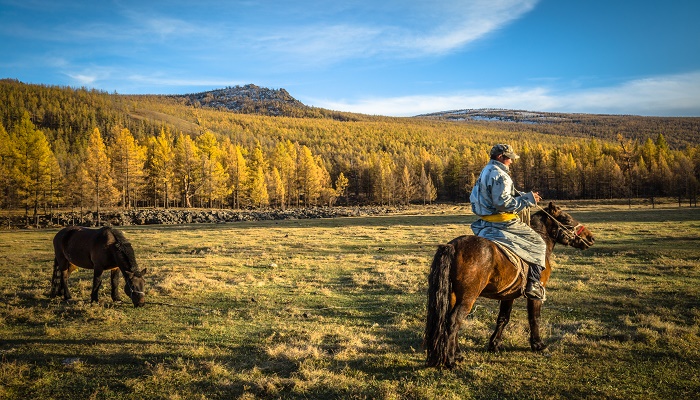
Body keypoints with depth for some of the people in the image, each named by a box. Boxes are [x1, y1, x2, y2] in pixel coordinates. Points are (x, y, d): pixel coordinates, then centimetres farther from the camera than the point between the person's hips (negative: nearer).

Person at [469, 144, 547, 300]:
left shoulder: (486, 171, 14)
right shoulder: (500, 175, -19)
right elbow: (504, 203, -25)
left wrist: (525, 195, 16)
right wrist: (528, 199, -16)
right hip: (502, 222, -10)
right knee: (538, 243, 4)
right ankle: (533, 284, -1)